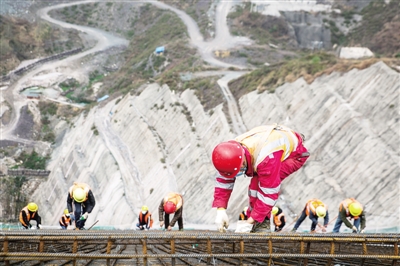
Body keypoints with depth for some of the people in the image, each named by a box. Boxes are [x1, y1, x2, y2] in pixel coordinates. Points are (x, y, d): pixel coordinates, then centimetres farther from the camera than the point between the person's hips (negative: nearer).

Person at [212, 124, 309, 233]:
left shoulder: (266, 159, -45)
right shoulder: (231, 152, -22)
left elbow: (269, 194, -39)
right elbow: (223, 181, -11)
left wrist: (250, 222, -34)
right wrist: (220, 210, -20)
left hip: (295, 154, -8)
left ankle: (263, 223, -17)